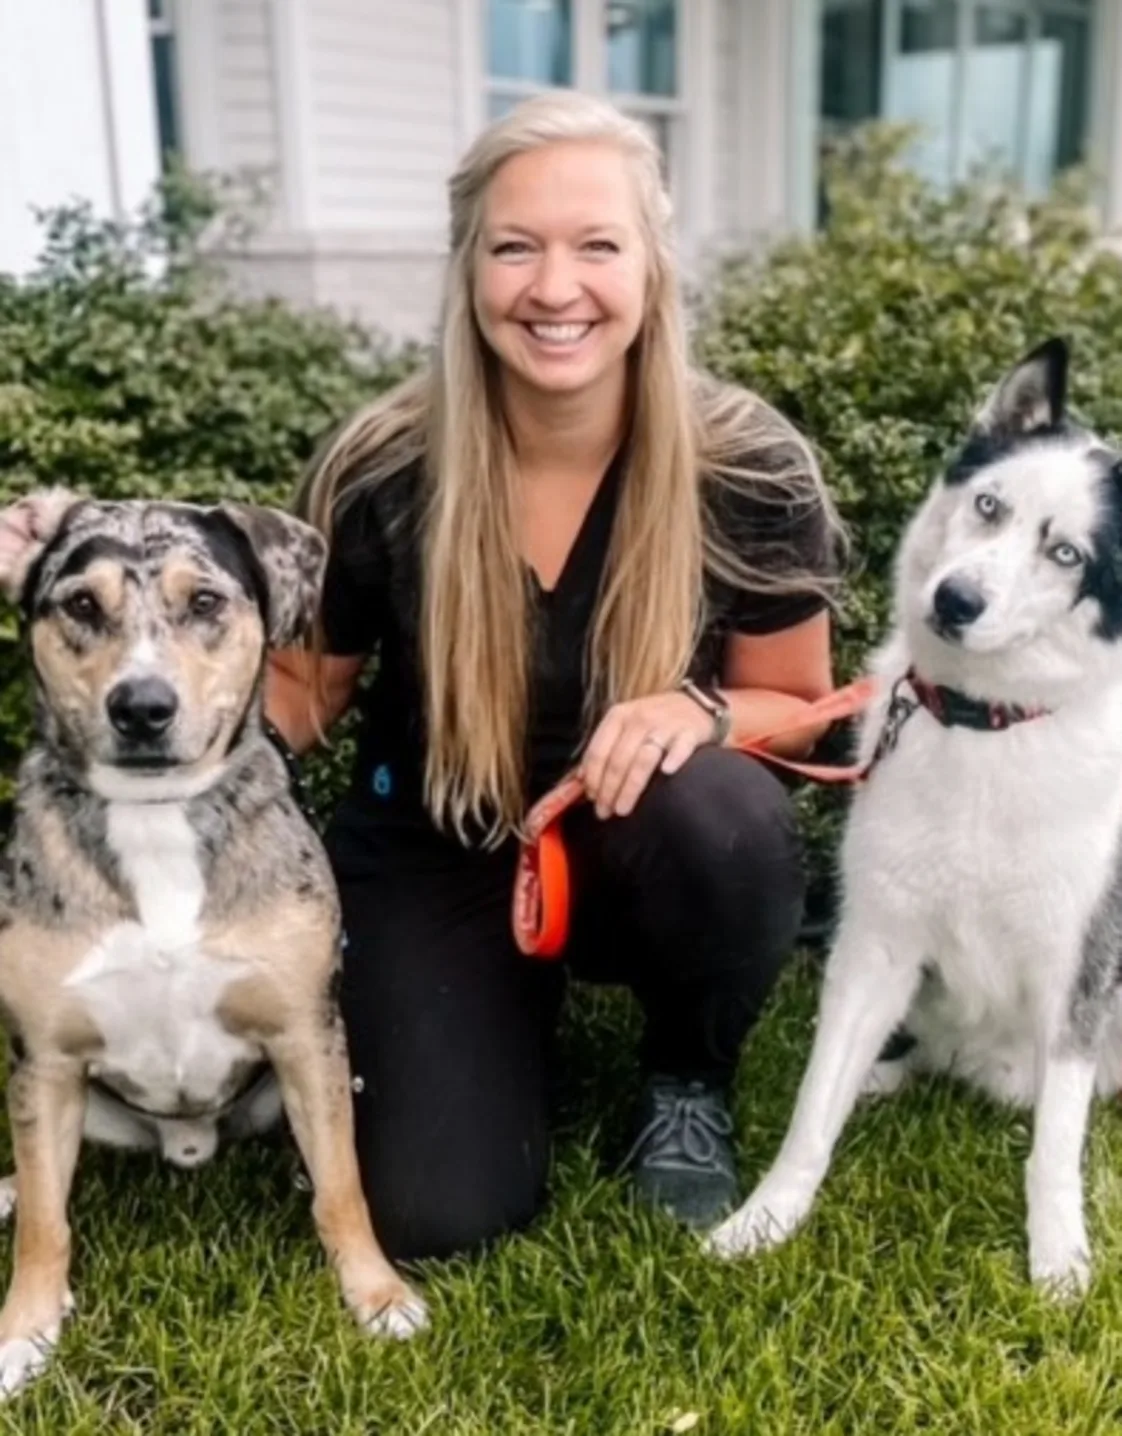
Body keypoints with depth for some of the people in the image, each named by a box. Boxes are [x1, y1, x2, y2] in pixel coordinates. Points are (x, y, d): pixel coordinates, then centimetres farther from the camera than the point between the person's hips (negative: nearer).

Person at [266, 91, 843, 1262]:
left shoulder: (748, 468, -17)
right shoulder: (380, 470, -16)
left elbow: (798, 708, -4)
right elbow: (300, 697, -2)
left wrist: (698, 712, -27)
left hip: (646, 854, 1)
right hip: (433, 860, 0)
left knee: (727, 819, -36)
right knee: (439, 1213, -15)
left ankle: (687, 1082, -1)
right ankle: (523, 1002, 20)